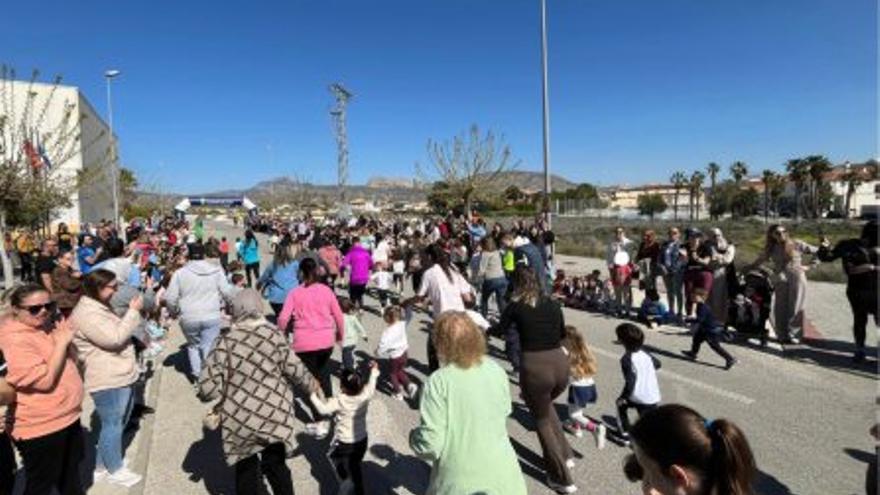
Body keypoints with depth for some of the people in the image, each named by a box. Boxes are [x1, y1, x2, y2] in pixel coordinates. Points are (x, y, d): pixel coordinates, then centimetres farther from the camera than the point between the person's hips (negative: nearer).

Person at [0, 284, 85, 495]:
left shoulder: (47, 327, 4)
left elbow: (68, 361, 16)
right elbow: (45, 380, -28)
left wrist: (64, 338, 0)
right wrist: (62, 342, -24)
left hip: (68, 416, 9)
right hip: (41, 426, -9)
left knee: (71, 470, 28)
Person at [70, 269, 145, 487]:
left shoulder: (100, 307, 14)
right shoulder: (87, 314, -20)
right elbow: (115, 338, -27)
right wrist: (133, 311, -22)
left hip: (121, 376, 11)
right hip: (107, 380, -10)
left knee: (117, 424, 21)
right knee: (112, 426, 6)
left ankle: (102, 467, 36)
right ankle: (114, 470, 24)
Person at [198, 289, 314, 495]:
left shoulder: (226, 342, -11)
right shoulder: (273, 335, -10)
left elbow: (208, 386, -12)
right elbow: (295, 370, -4)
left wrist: (224, 397, 8)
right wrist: (311, 385, 14)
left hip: (240, 419, 0)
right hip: (274, 415, 1)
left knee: (246, 471, 21)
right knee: (276, 465, 21)